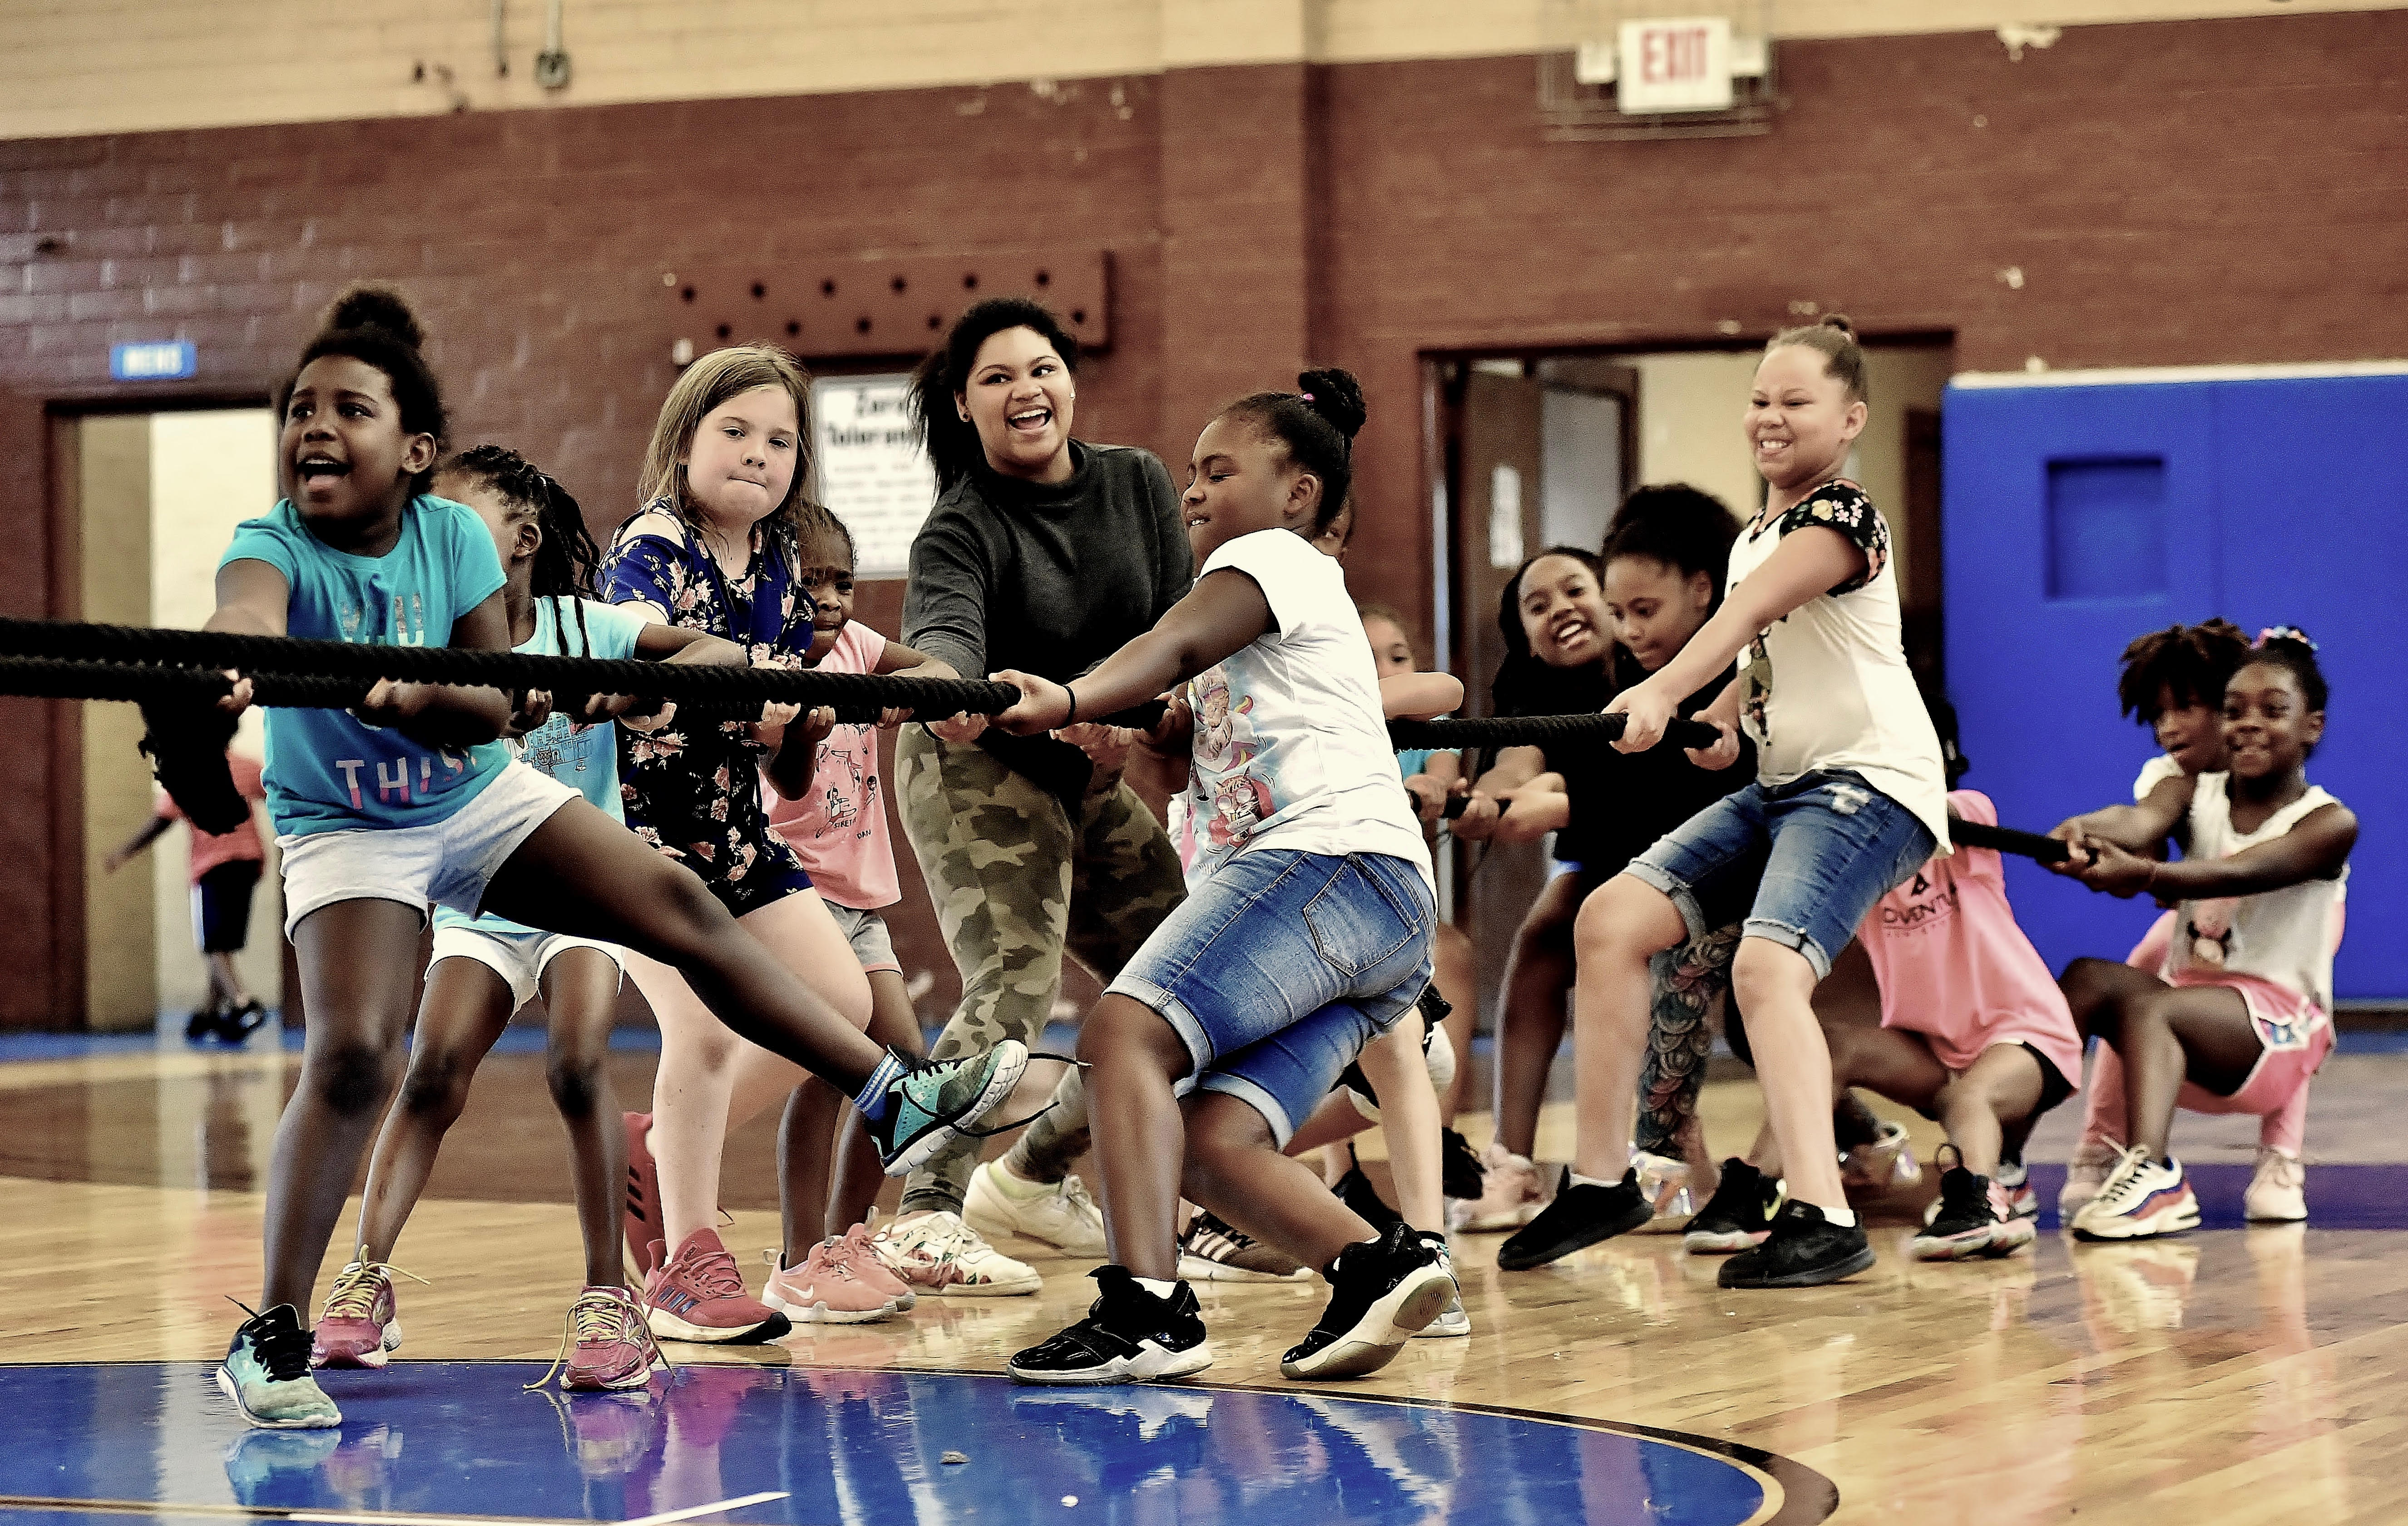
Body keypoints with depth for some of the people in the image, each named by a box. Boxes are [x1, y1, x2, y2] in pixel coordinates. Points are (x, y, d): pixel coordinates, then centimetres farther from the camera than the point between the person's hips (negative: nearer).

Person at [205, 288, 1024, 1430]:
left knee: (680, 909, -1)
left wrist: (418, 697, -42)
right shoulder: (274, 548, -26)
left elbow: (492, 709, -17)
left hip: (480, 797, 4)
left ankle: (896, 1098, 9)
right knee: (350, 1051, -23)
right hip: (345, 831, -4)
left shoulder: (453, 535, -16)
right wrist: (219, 675, -77)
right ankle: (272, 1336, -16)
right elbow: (246, 615, -52)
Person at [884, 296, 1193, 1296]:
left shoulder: (1139, 486, -2)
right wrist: (948, 693, -62)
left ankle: (1031, 1178, 22)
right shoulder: (962, 528, -19)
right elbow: (943, 624, -39)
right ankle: (924, 1222, -34)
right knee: (1013, 989, -27)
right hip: (978, 773, -7)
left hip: (1087, 782, 7)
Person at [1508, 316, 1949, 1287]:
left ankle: (1822, 1218, -36)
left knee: (1767, 963, -30)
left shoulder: (1841, 518, -11)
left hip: (1870, 784, -9)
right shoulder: (1752, 538, 16)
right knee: (1610, 921, 1)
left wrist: (1663, 692, -46)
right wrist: (1722, 722, 3)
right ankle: (1601, 1181, 9)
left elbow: (1748, 612, -29)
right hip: (1781, 788, 9)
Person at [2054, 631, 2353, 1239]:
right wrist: (2082, 835, -43)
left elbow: (2240, 874, -27)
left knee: (2146, 1006, -33)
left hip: (2281, 1027, -5)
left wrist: (2145, 874, -48)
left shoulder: (2329, 824, -7)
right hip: (2187, 1002, 5)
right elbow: (2141, 819, -18)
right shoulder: (2195, 795, 7)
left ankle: (2151, 1171, -57)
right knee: (2090, 979, -24)